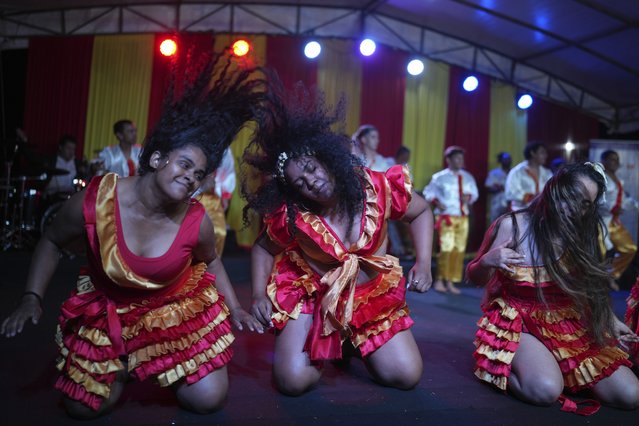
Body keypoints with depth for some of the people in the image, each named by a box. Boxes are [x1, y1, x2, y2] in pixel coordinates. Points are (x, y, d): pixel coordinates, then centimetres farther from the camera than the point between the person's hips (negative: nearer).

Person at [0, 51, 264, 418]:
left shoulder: (197, 222, -23)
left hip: (177, 308, 0)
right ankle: (123, 365, 34)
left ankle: (163, 362, 27)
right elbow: (52, 242, -4)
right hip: (107, 308, 1)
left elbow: (210, 262, 0)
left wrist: (234, 309, -4)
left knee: (210, 399, -3)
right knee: (85, 408, 4)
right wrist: (32, 299, -12)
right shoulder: (96, 199, -24)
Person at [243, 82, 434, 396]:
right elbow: (263, 249, 0)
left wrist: (423, 262, -11)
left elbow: (421, 213, 1)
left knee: (407, 376, -5)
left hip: (374, 296, 2)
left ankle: (356, 342, 24)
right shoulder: (290, 215, -18)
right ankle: (324, 344, 17)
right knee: (293, 381, -17)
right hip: (313, 297, -1)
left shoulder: (378, 188, -16)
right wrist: (259, 295, -15)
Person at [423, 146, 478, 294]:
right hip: (446, 217, -5)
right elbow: (428, 192, 2)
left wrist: (469, 197, -4)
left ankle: (450, 282, 12)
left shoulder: (468, 177, 10)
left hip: (463, 218, 5)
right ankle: (439, 280, 0)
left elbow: (475, 193, 17)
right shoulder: (439, 177, -2)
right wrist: (436, 202, -14)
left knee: (459, 250, 3)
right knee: (447, 248, -13)